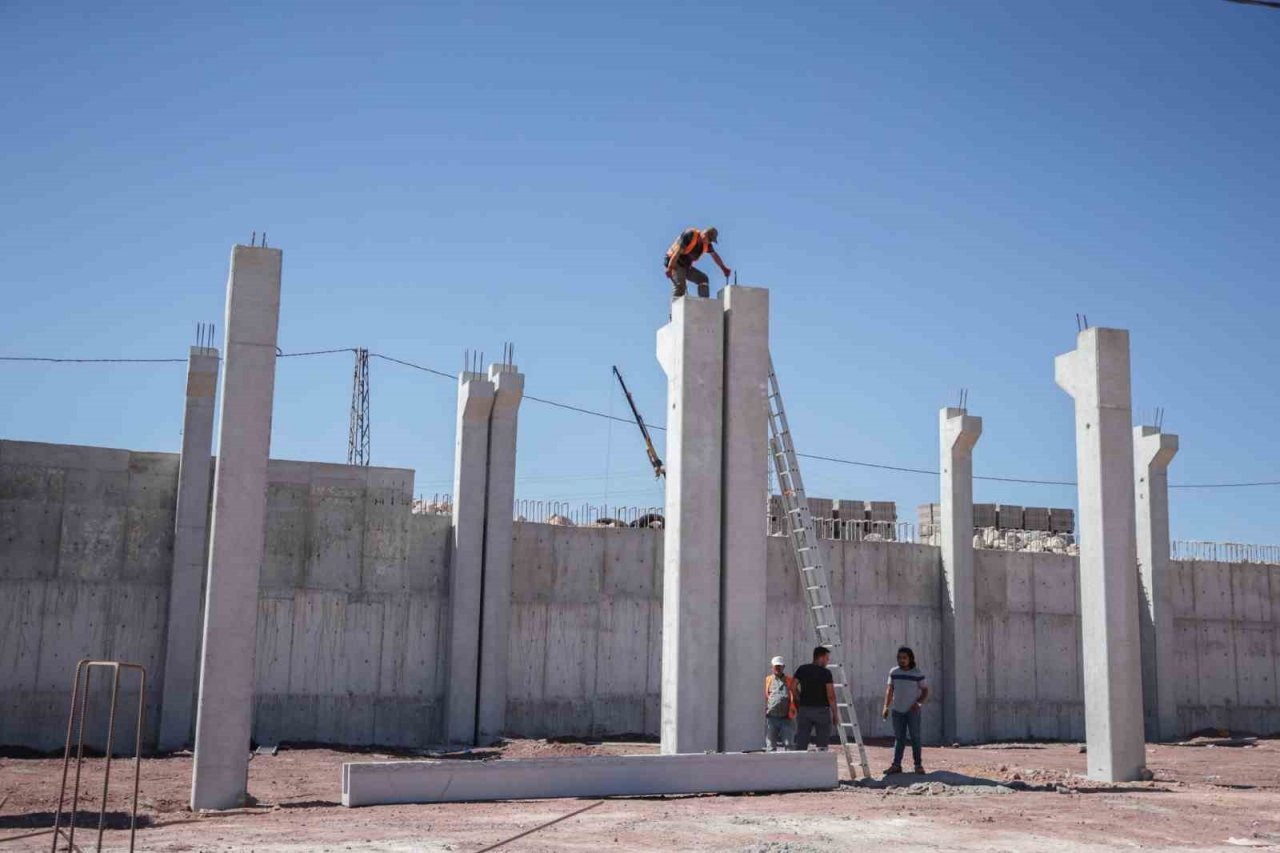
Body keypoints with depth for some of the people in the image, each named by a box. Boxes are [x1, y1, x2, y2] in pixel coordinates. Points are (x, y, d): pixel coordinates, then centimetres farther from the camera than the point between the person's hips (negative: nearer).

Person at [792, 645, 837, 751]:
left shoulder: (801, 670, 5)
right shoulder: (826, 673, -7)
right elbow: (831, 696, -10)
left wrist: (797, 706, 12)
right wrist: (834, 715, -3)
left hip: (804, 709, 3)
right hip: (822, 710, -3)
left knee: (800, 745, 4)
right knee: (821, 746, 4)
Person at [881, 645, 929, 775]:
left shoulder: (917, 673, -6)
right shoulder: (894, 672, 3)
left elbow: (925, 691, -1)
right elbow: (890, 690, 10)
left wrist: (918, 702, -16)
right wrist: (886, 707, 6)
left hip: (913, 711, -3)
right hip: (897, 710, 3)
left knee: (915, 737, 1)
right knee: (899, 737, 5)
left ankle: (918, 764, 9)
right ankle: (896, 765, 5)